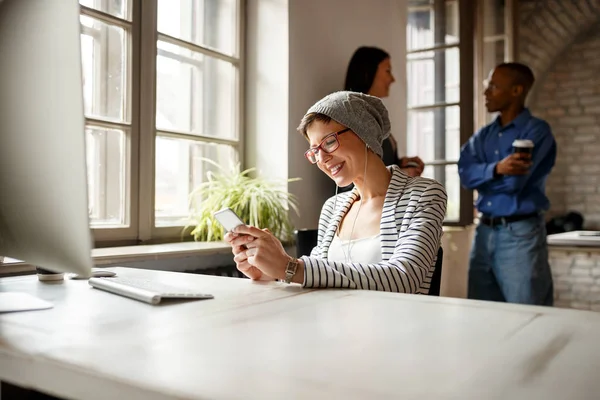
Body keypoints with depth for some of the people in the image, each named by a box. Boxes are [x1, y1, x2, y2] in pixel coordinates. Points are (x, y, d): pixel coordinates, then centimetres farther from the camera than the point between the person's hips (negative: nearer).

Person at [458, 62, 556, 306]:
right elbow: (465, 173, -5)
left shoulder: (537, 131, -6)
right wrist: (496, 169, -23)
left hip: (520, 233, -6)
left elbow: (514, 181, -17)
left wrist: (481, 176, -2)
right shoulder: (483, 135, 13)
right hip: (485, 231, 6)